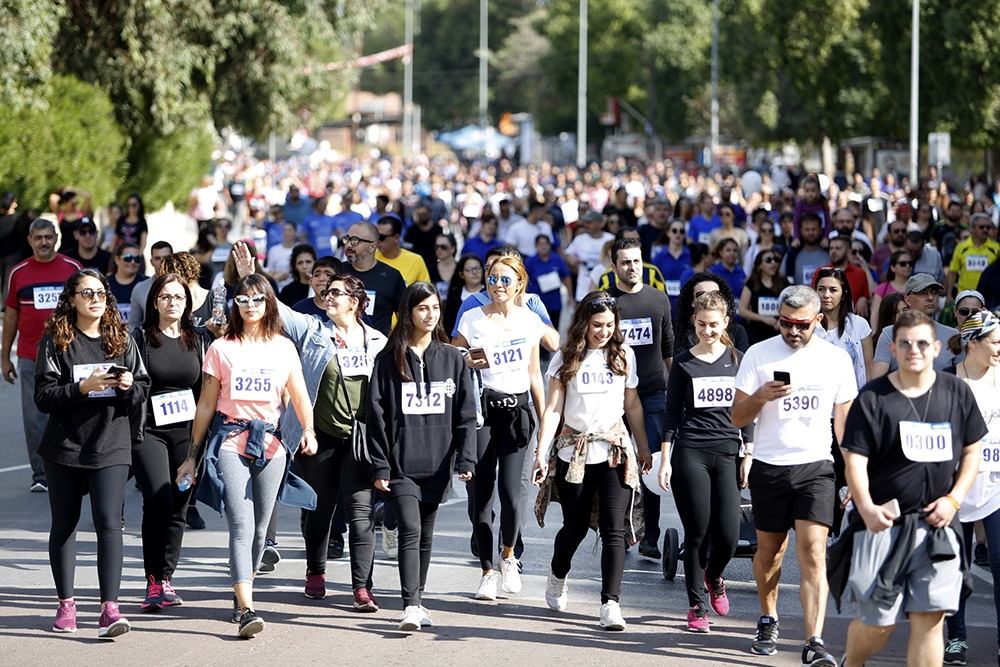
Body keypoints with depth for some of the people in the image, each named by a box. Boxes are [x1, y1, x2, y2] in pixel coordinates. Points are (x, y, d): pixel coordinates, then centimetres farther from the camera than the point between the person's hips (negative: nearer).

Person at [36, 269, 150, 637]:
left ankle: (109, 608, -16)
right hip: (64, 447, 0)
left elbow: (143, 390, 11)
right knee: (64, 525, 10)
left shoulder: (121, 339, 7)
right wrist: (83, 387, -20)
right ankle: (66, 603, 23)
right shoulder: (56, 341, -1)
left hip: (111, 447, 0)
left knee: (109, 524, -11)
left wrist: (130, 386, -11)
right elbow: (43, 397, -7)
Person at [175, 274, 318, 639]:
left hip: (271, 444, 2)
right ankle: (246, 610, -23)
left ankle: (242, 594, 28)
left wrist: (309, 430, -14)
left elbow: (299, 396, 6)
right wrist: (193, 455, 9)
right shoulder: (221, 349, 6)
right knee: (241, 526, -15)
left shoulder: (283, 348, 10)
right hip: (231, 442, -2)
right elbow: (206, 405, 9)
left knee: (259, 528, 8)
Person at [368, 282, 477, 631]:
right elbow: (376, 415, 1)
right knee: (410, 530, -14)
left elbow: (466, 414, 7)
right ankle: (411, 606, -18)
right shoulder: (390, 359, 2)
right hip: (401, 463, -3)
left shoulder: (452, 359, 8)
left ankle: (417, 599, 23)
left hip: (437, 464, 3)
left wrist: (466, 459, -2)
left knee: (425, 535, 11)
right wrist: (379, 465, -5)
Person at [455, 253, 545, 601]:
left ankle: (508, 553, 12)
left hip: (518, 409, 0)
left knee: (511, 489, -15)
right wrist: (469, 363, -13)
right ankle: (487, 571, 10)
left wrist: (544, 417, 13)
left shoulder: (530, 321, 9)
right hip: (482, 407, 0)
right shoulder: (472, 319, 3)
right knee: (481, 492, -2)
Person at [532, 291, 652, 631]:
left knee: (614, 529, -11)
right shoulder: (566, 359, 1)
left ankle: (610, 603, -12)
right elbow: (553, 409, -2)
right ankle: (557, 576, 40)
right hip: (573, 452, 0)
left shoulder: (624, 355, 6)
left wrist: (643, 447, 19)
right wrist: (541, 453, -10)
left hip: (614, 450, 1)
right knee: (576, 527, 9)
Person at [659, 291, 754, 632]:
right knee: (697, 534, -2)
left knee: (728, 536, -6)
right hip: (690, 453, -1)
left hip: (728, 453, 1)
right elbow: (671, 413, 4)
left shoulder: (737, 360, 8)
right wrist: (665, 460, -2)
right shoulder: (683, 363, 4)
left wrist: (748, 456, 6)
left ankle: (713, 576, 26)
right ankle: (696, 605, 10)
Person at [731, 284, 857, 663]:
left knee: (813, 552, -13)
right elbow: (737, 418, 1)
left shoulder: (836, 359, 4)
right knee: (770, 550, 13)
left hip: (816, 466, -1)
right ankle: (768, 622, 37)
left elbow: (844, 420, 11)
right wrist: (760, 396, -19)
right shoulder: (758, 355, 0)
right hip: (769, 466, 1)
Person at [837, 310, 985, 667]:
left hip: (936, 526, 2)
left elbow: (971, 453, 14)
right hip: (884, 524, -2)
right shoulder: (873, 399, -3)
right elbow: (855, 460, -6)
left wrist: (954, 499, -1)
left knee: (929, 620, -3)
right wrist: (866, 507, -23)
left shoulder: (957, 393, 6)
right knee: (878, 623, 2)